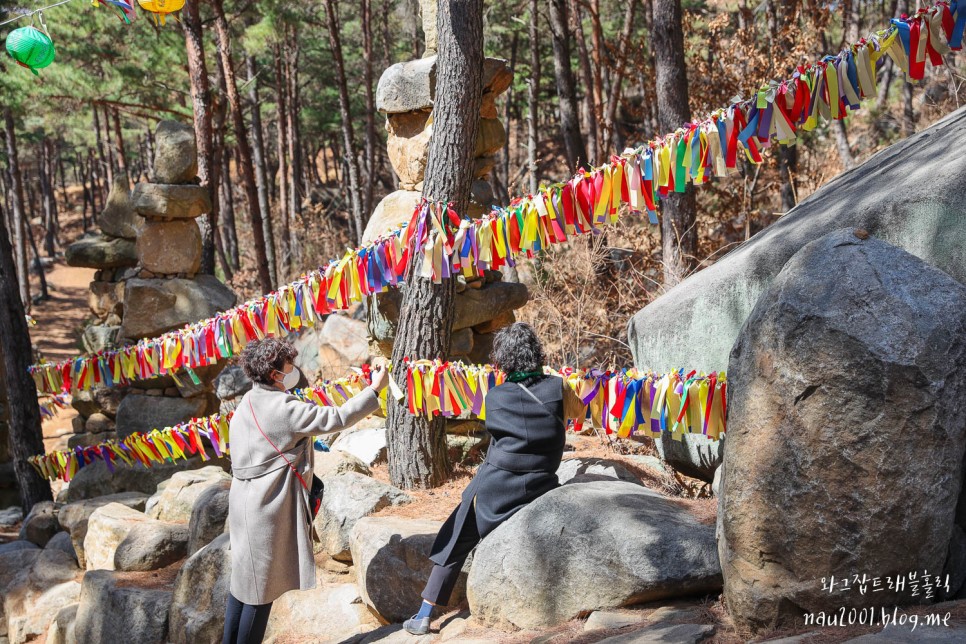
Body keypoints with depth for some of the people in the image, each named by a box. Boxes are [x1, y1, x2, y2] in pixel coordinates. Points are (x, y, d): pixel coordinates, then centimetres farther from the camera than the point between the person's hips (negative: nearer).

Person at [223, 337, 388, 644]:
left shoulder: (247, 404, 9)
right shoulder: (283, 408, -18)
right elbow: (336, 419, -19)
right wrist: (374, 388, -13)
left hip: (245, 503, 9)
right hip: (269, 507, -9)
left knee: (243, 578, 17)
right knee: (261, 586, 1)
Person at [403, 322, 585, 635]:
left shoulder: (495, 397, -4)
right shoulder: (558, 387, -3)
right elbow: (579, 412, 18)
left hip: (493, 490, -1)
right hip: (540, 488, 1)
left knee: (455, 544, 13)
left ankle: (424, 615, 17)